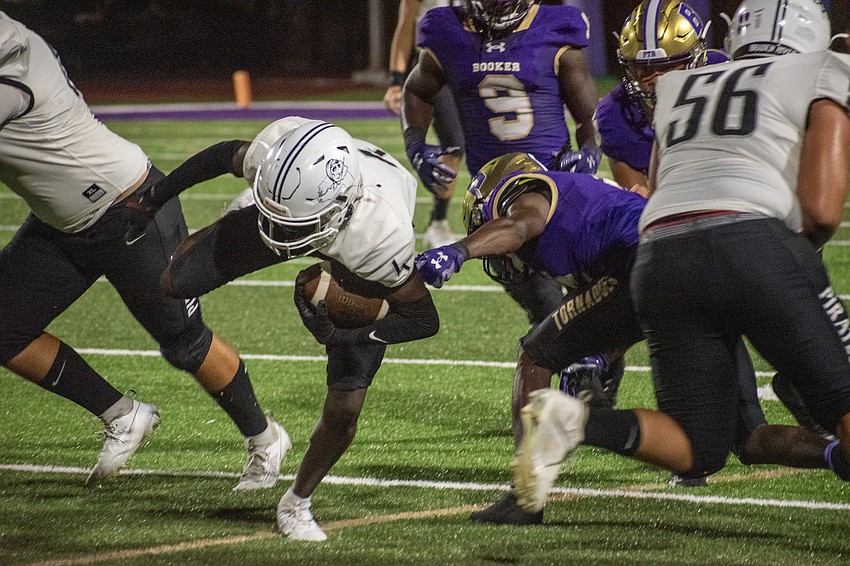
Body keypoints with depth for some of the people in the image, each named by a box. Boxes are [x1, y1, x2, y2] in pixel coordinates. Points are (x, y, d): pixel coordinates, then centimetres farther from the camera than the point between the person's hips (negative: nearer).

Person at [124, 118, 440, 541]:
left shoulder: (383, 233, -48)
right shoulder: (276, 152, -42)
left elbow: (424, 319, -32)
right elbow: (228, 155, -15)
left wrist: (344, 333, -43)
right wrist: (155, 197, -3)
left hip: (361, 270, -2)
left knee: (344, 409, -7)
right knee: (175, 285, -2)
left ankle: (296, 504, 22)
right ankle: (195, 240, 37)